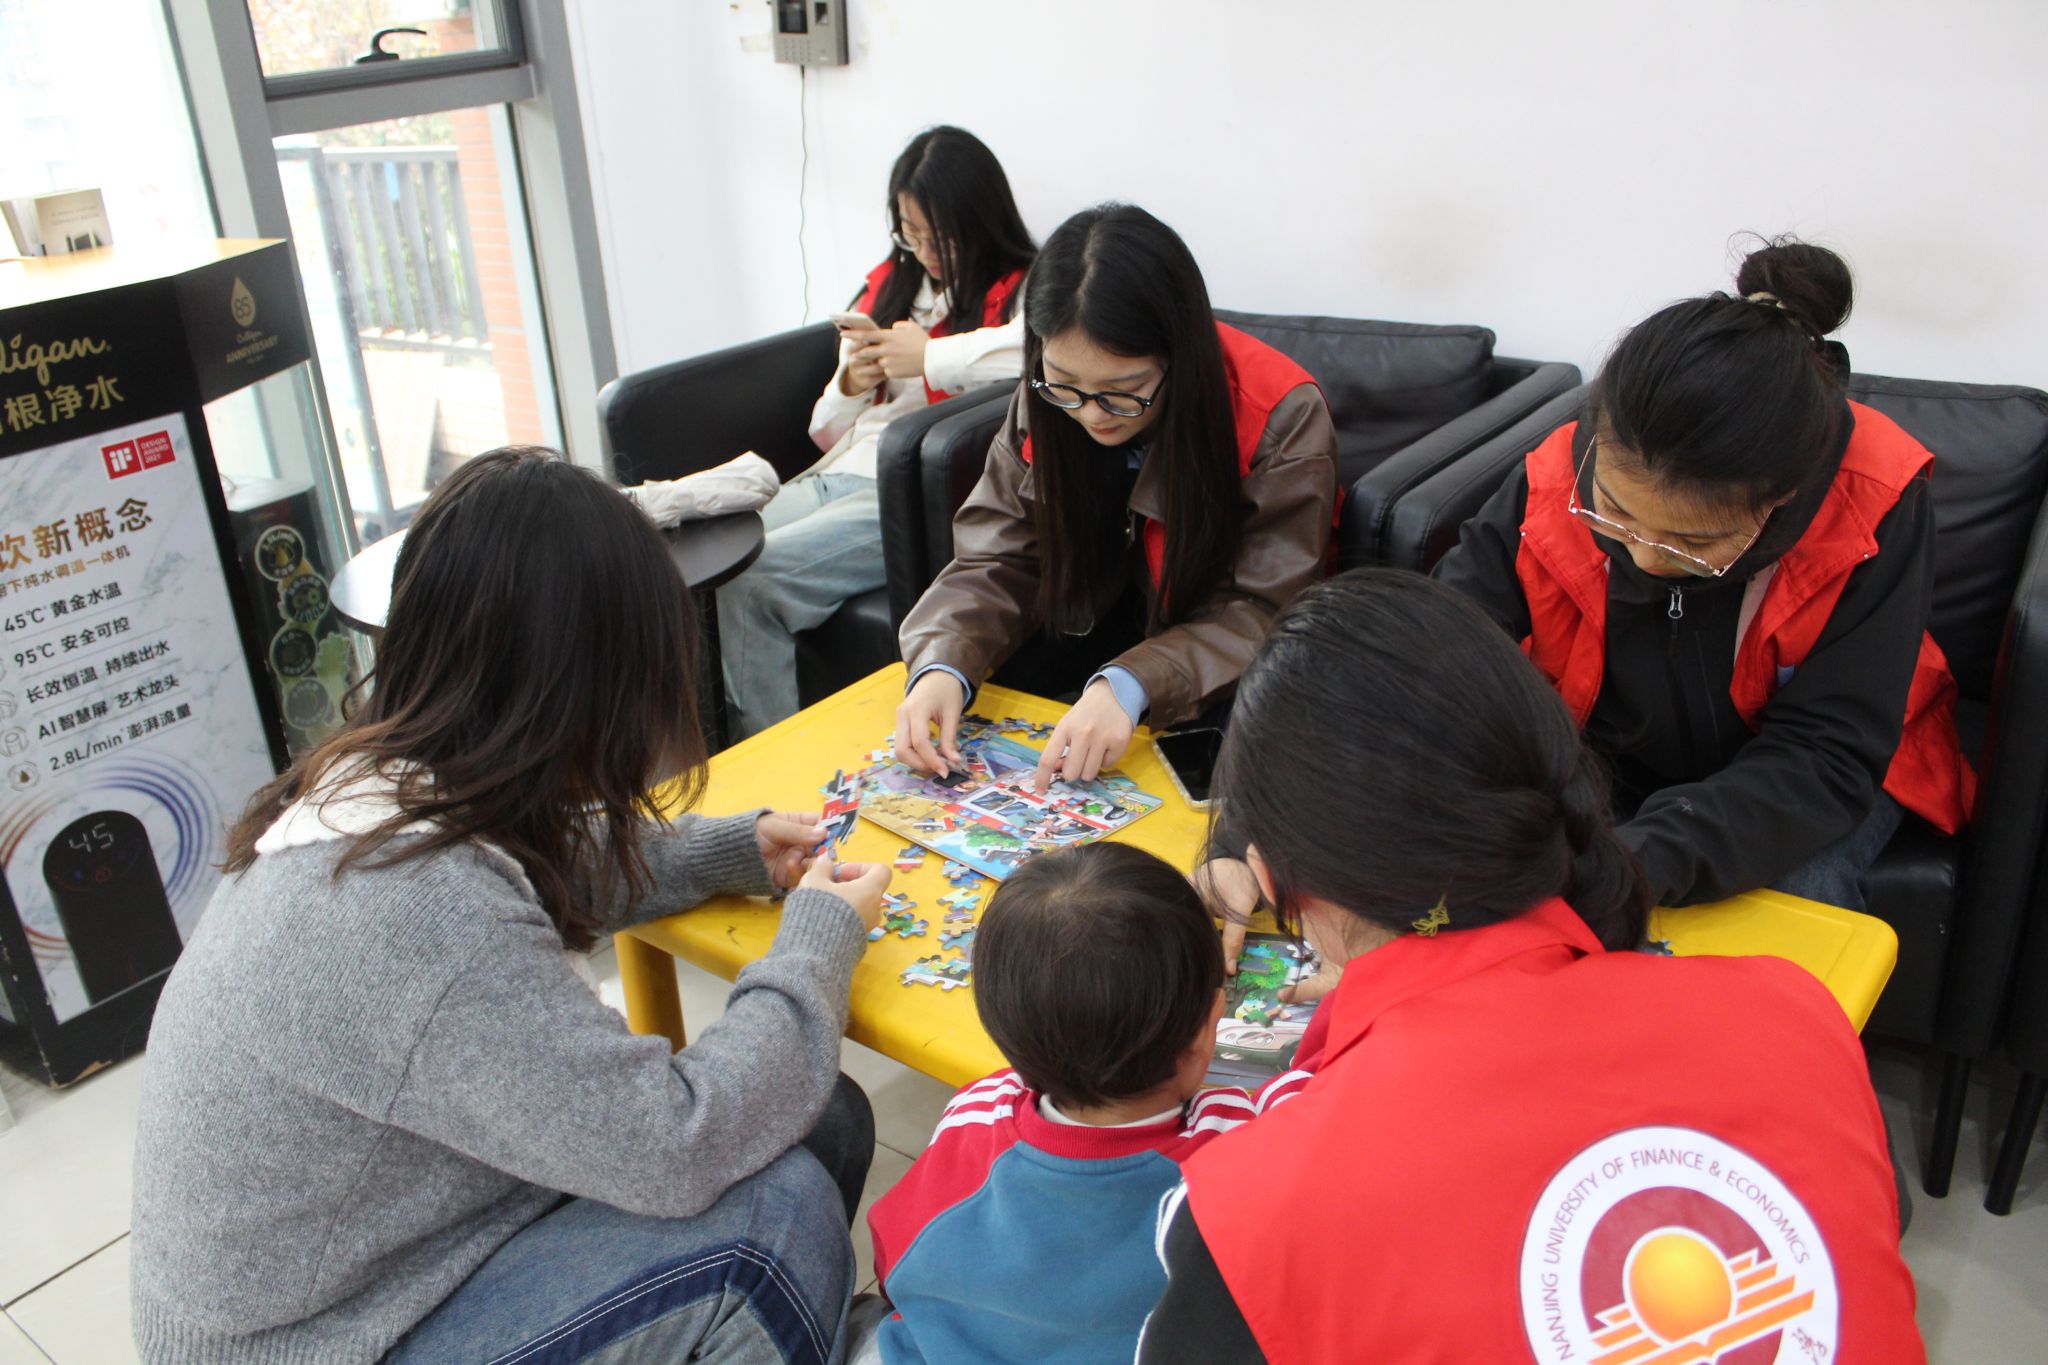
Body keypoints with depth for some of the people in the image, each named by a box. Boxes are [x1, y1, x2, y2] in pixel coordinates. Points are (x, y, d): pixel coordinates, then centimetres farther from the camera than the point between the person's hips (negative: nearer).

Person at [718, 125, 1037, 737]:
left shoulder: (1020, 292, 1)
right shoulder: (890, 285, 23)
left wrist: (929, 357, -18)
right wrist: (849, 387, 3)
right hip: (839, 474, 7)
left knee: (749, 582, -24)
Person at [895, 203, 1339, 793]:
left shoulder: (1281, 417, -26)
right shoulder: (1044, 404, -13)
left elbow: (1265, 611, -27)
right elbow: (996, 562, -11)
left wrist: (1131, 686, -43)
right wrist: (943, 663, -33)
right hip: (1098, 630, 3)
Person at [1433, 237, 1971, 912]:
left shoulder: (1876, 506, -28)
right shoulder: (1556, 480, -23)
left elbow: (1824, 756, -29)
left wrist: (1642, 862, -46)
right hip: (1611, 761, 1)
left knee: (1800, 893, -31)